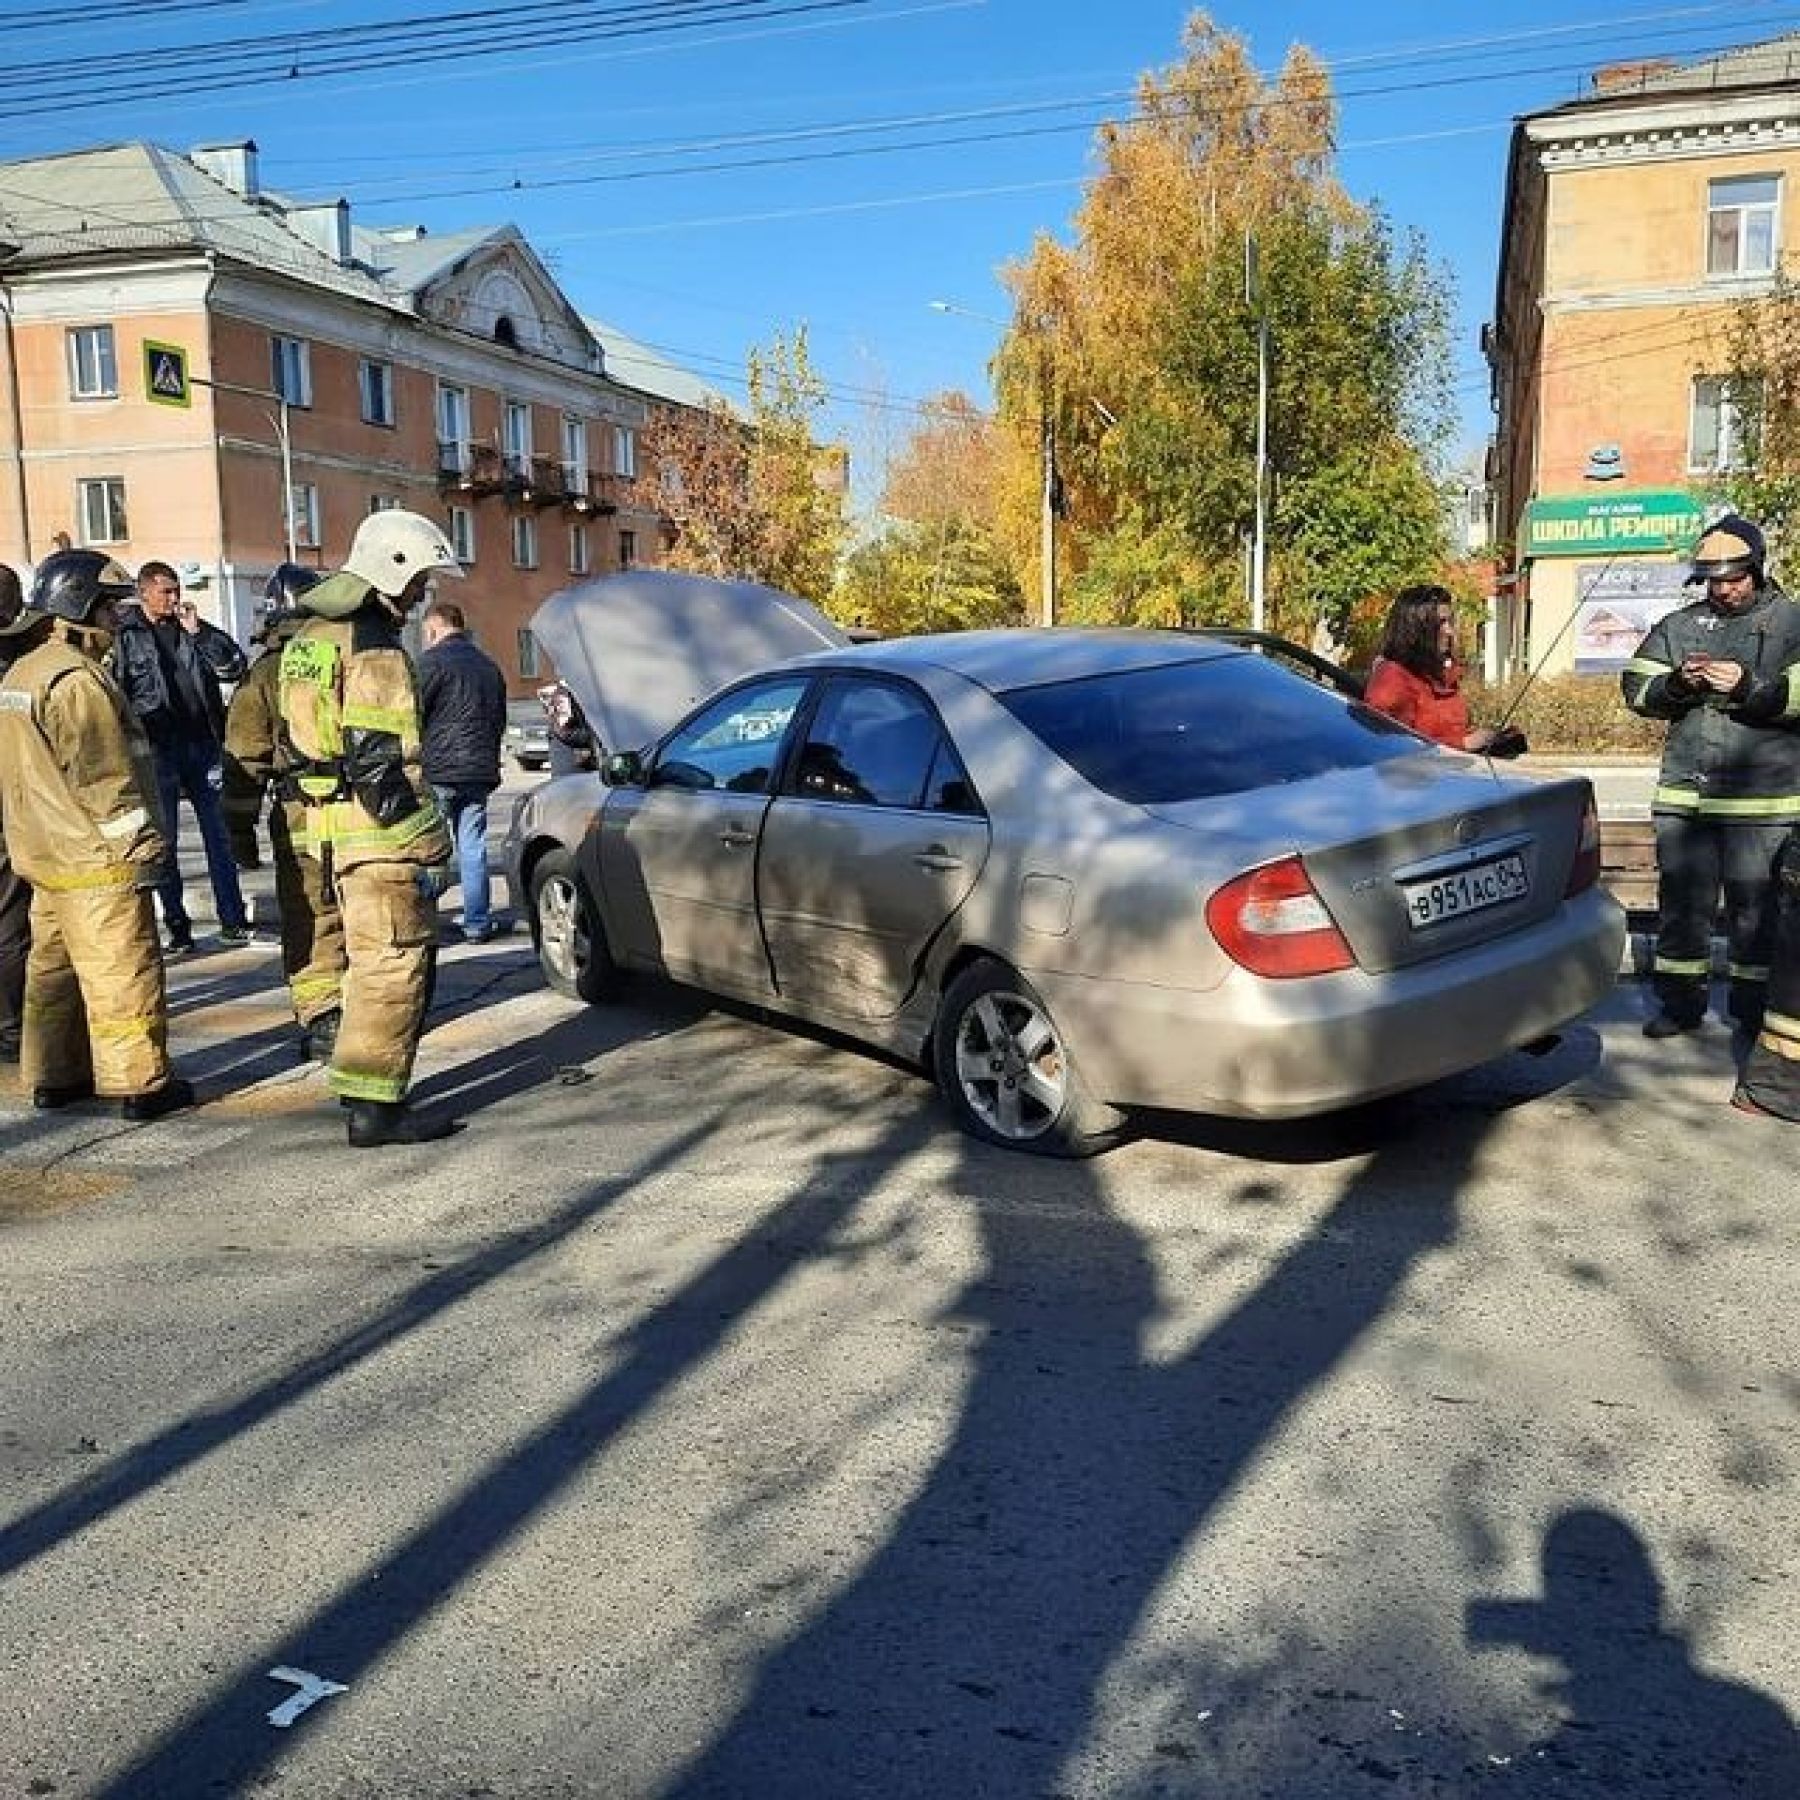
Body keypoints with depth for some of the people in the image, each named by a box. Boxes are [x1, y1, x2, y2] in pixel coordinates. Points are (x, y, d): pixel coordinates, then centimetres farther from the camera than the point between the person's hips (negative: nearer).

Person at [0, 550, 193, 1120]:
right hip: (95, 859, -10)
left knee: (54, 965, 16)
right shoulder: (75, 678, -16)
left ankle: (52, 1076, 24)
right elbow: (103, 777, -20)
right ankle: (139, 1083, 0)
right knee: (123, 972, -4)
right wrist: (140, 844, -15)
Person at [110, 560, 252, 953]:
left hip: (203, 743, 3)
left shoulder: (193, 627, 10)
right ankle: (177, 928, 11)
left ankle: (232, 920, 13)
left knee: (219, 834, 6)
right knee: (164, 840, 3)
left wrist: (197, 632, -8)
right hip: (157, 748, -3)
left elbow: (234, 667, 1)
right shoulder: (124, 634, -1)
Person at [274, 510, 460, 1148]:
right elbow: (378, 767, -21)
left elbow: (298, 743, 21)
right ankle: (375, 1107, -1)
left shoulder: (314, 635, 16)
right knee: (394, 965, -4)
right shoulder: (374, 650, -16)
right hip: (376, 832, -10)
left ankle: (370, 1092, 29)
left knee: (371, 960, 20)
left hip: (329, 828, 10)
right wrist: (426, 846, -16)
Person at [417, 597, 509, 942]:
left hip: (438, 771, -6)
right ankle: (477, 923, 12)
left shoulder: (433, 660, -7)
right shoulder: (489, 666, 17)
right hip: (480, 772, 6)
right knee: (473, 848, 10)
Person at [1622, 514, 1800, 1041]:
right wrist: (1676, 684, -12)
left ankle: (1754, 1011, 15)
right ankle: (1681, 1003, 22)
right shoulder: (1678, 625, 12)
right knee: (1681, 903, 10)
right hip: (1683, 794, 3)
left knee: (1756, 910, 3)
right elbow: (1635, 689, 7)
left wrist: (1749, 688, -23)